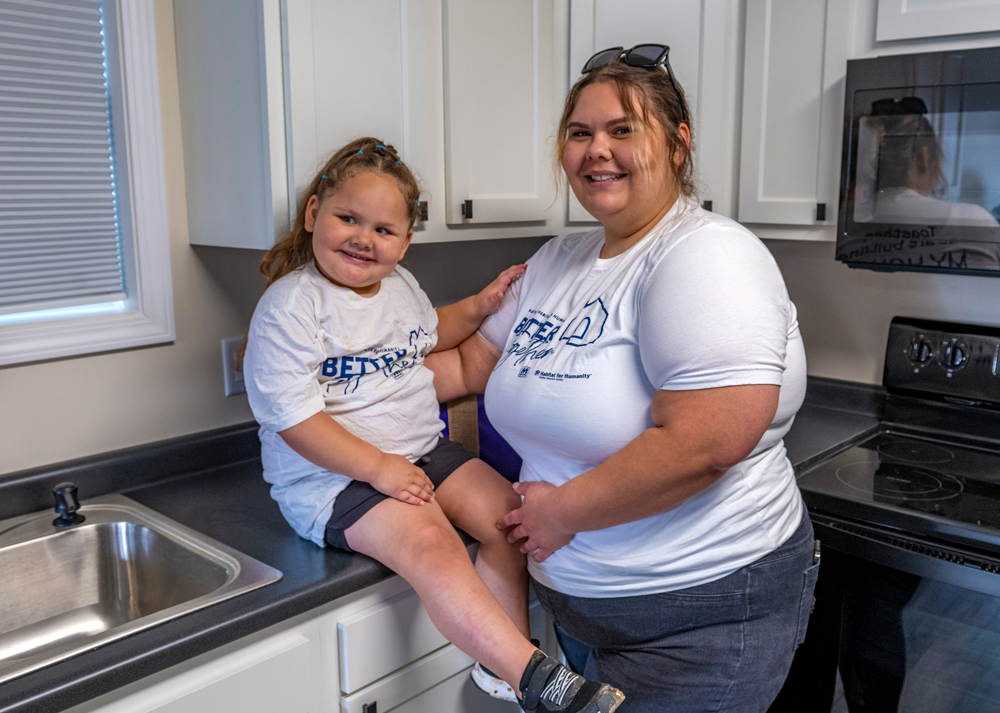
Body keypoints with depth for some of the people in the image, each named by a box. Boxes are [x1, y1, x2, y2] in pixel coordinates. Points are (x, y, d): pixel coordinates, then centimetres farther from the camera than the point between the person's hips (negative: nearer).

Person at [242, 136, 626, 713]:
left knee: (512, 513, -7)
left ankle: (502, 661, 4)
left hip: (422, 451, 8)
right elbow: (292, 416, -21)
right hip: (332, 475, -8)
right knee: (430, 542, -31)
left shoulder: (400, 284, 9)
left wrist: (480, 306, 13)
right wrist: (378, 467, -23)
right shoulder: (291, 305, -16)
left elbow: (428, 334, 31)